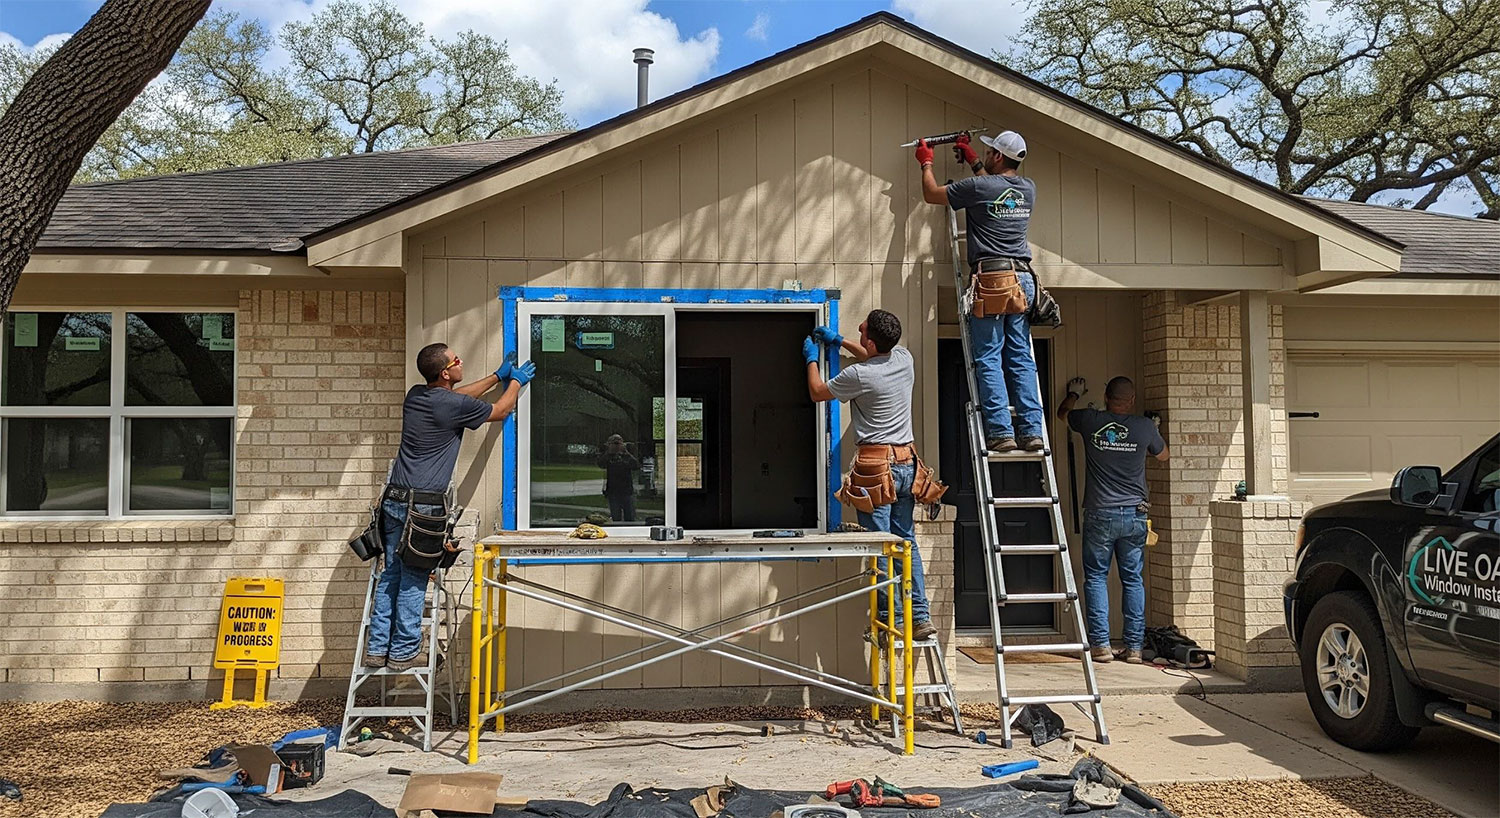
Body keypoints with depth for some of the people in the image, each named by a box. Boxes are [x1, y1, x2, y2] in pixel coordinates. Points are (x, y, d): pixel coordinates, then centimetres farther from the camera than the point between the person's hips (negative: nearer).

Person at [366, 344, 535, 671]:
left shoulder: (415, 396, 10)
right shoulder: (454, 406, -12)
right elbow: (501, 411, 5)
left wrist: (497, 377, 37)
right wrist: (516, 381, 23)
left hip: (394, 501, 8)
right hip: (423, 507, -7)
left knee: (391, 574, 10)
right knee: (413, 581, 0)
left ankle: (377, 649, 14)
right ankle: (403, 652, 7)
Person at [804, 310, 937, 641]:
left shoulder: (859, 375, -15)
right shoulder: (903, 359, 4)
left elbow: (817, 393, 4)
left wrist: (812, 358, 19)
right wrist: (838, 341, 31)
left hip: (876, 464, -7)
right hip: (906, 462, 7)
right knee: (907, 541, 11)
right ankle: (920, 617, 11)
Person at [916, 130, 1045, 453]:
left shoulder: (978, 187, -5)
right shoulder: (1028, 189, 13)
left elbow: (931, 194, 10)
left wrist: (927, 163, 27)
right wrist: (972, 160, 45)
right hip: (1023, 278, 6)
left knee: (989, 359, -4)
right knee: (1021, 358, 6)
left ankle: (1001, 432, -10)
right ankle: (1032, 431, 1)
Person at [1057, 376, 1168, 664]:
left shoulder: (1090, 421, -3)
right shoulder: (1144, 427, -1)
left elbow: (1062, 413, 20)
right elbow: (1162, 455, 20)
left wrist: (1074, 393, 39)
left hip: (1099, 515, -1)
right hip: (1135, 516, 2)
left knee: (1096, 577, 6)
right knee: (1133, 579, 8)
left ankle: (1100, 644, 2)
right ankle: (1134, 646, 9)